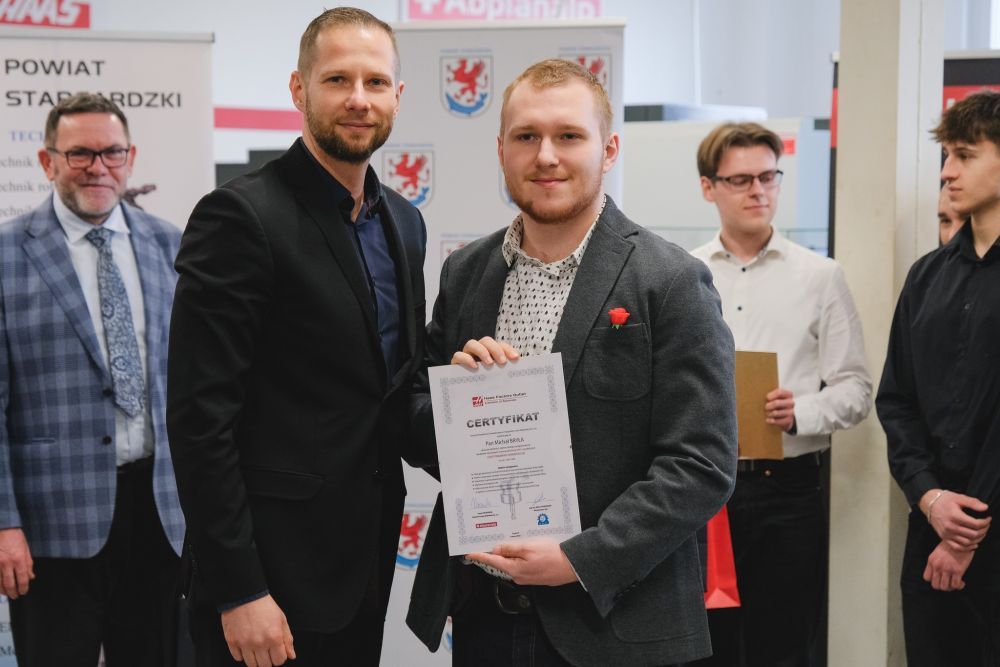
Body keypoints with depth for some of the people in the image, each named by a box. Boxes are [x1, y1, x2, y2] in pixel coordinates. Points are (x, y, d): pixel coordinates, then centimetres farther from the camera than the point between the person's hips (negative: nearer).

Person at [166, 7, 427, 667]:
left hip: (368, 562, 7)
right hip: (273, 567, -7)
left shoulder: (404, 221, 10)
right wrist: (238, 591, -19)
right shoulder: (241, 215, -14)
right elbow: (200, 417, -17)